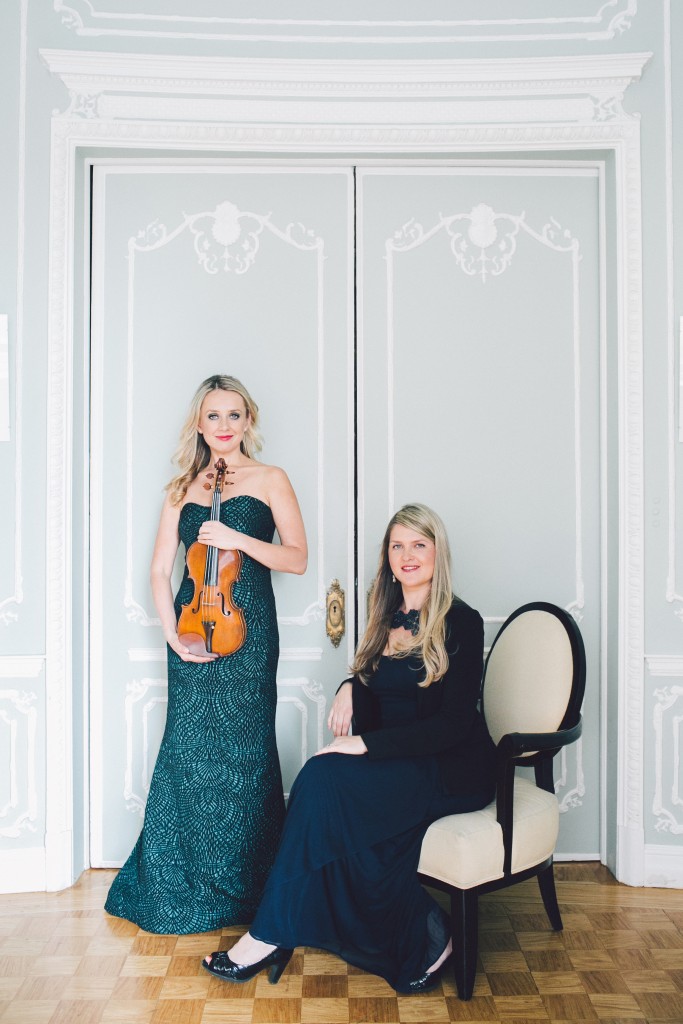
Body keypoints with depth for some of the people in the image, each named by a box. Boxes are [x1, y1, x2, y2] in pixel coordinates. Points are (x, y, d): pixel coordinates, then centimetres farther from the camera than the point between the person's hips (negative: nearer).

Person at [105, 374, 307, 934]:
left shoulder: (270, 479, 4)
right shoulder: (182, 488, 12)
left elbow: (297, 558, -3)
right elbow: (160, 571, 7)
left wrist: (237, 539, -16)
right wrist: (172, 633, -5)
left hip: (248, 631, -2)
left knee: (242, 750, 0)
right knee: (187, 753, 4)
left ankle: (244, 888, 18)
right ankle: (181, 887, 21)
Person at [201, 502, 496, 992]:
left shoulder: (461, 622, -9)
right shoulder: (387, 619, 12)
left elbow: (454, 723, -17)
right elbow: (374, 687, 24)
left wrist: (364, 744, -22)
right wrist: (351, 686, -1)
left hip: (453, 768, -6)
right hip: (397, 763, 7)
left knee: (324, 778, -26)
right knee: (324, 781, -25)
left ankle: (272, 935, -16)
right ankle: (416, 933, -15)